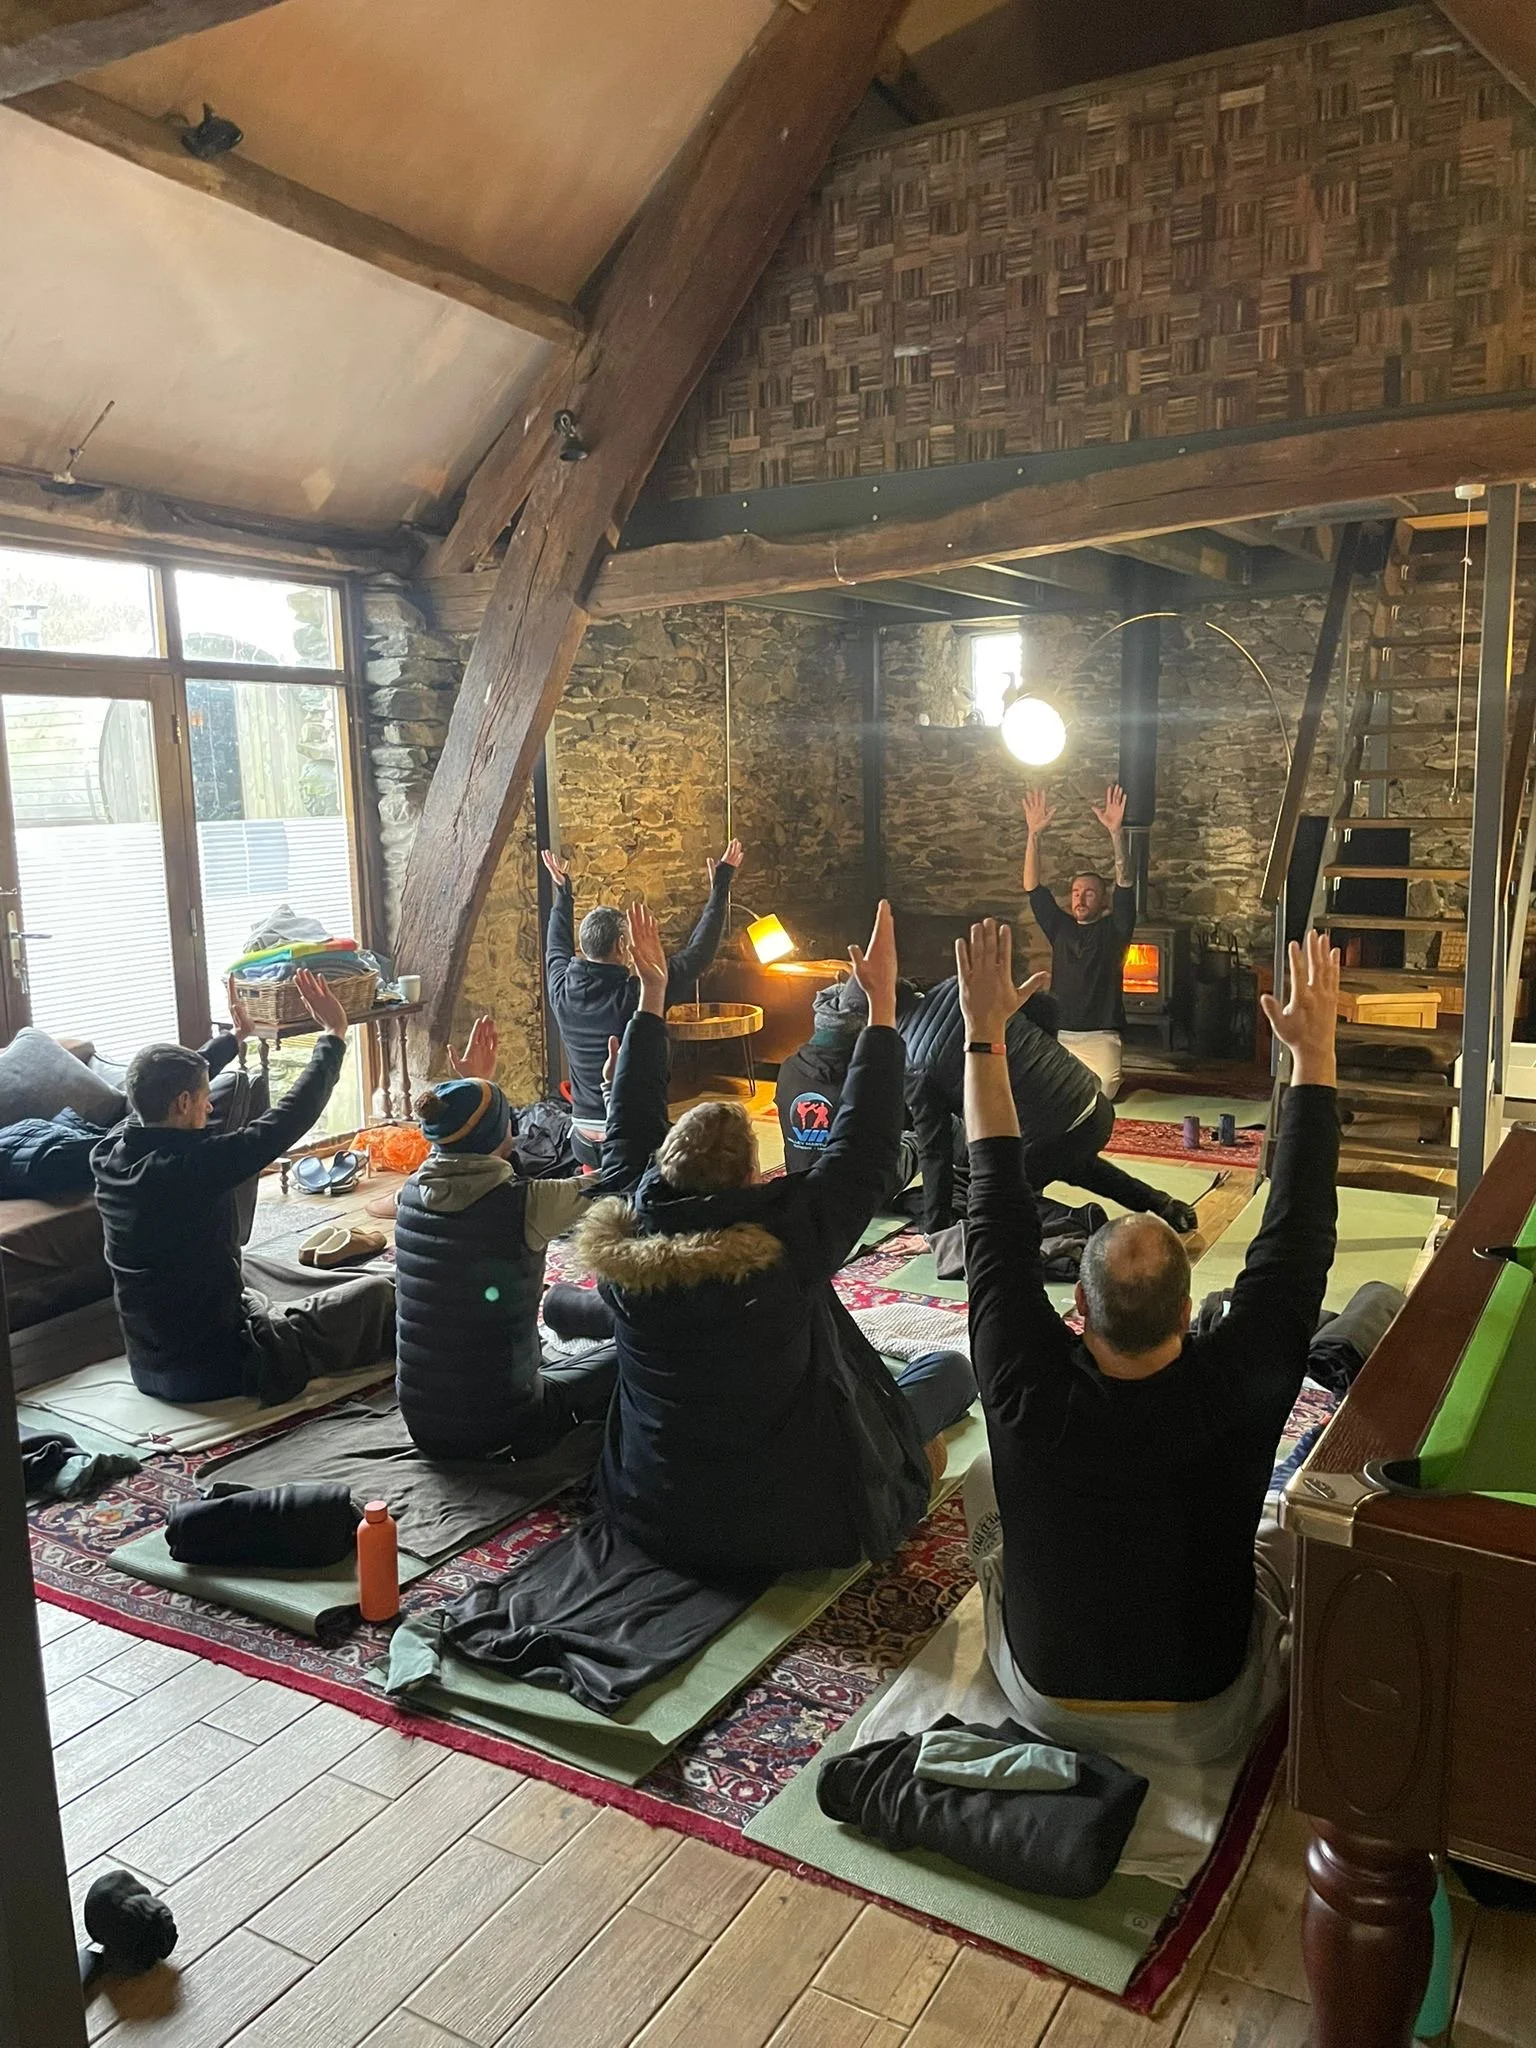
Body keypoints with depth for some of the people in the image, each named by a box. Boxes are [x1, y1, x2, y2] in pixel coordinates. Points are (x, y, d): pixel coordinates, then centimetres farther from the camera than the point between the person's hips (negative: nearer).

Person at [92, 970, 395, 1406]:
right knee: (375, 1292, 7)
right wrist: (334, 1035, -10)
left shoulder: (109, 1156, -4)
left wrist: (234, 1035, 27)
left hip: (147, 1369, 8)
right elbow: (289, 1118, -20)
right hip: (216, 1370, -8)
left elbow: (164, 1087, 14)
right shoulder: (195, 1164, -26)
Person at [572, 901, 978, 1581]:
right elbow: (866, 1147, -20)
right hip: (790, 1530, -5)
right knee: (951, 1367, 14)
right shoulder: (785, 1245, -28)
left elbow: (629, 1125, -1)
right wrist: (883, 1003, -17)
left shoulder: (624, 1242, -15)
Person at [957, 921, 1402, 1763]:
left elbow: (997, 1222, -19)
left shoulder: (1026, 1391, -29)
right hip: (1207, 1717, 0)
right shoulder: (1231, 1392, -31)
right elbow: (1297, 1237, -21)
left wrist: (982, 1034, -15)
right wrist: (1314, 1051, -16)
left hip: (1047, 1703, 1)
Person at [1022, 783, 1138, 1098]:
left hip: (1100, 1037, -2)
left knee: (1103, 1089, -27)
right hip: (1058, 1034, 2)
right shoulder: (1059, 927, 15)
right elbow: (1032, 888, 7)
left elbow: (1125, 884, -7)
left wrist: (1116, 832, -20)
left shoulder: (1114, 929, 7)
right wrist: (1034, 835, -4)